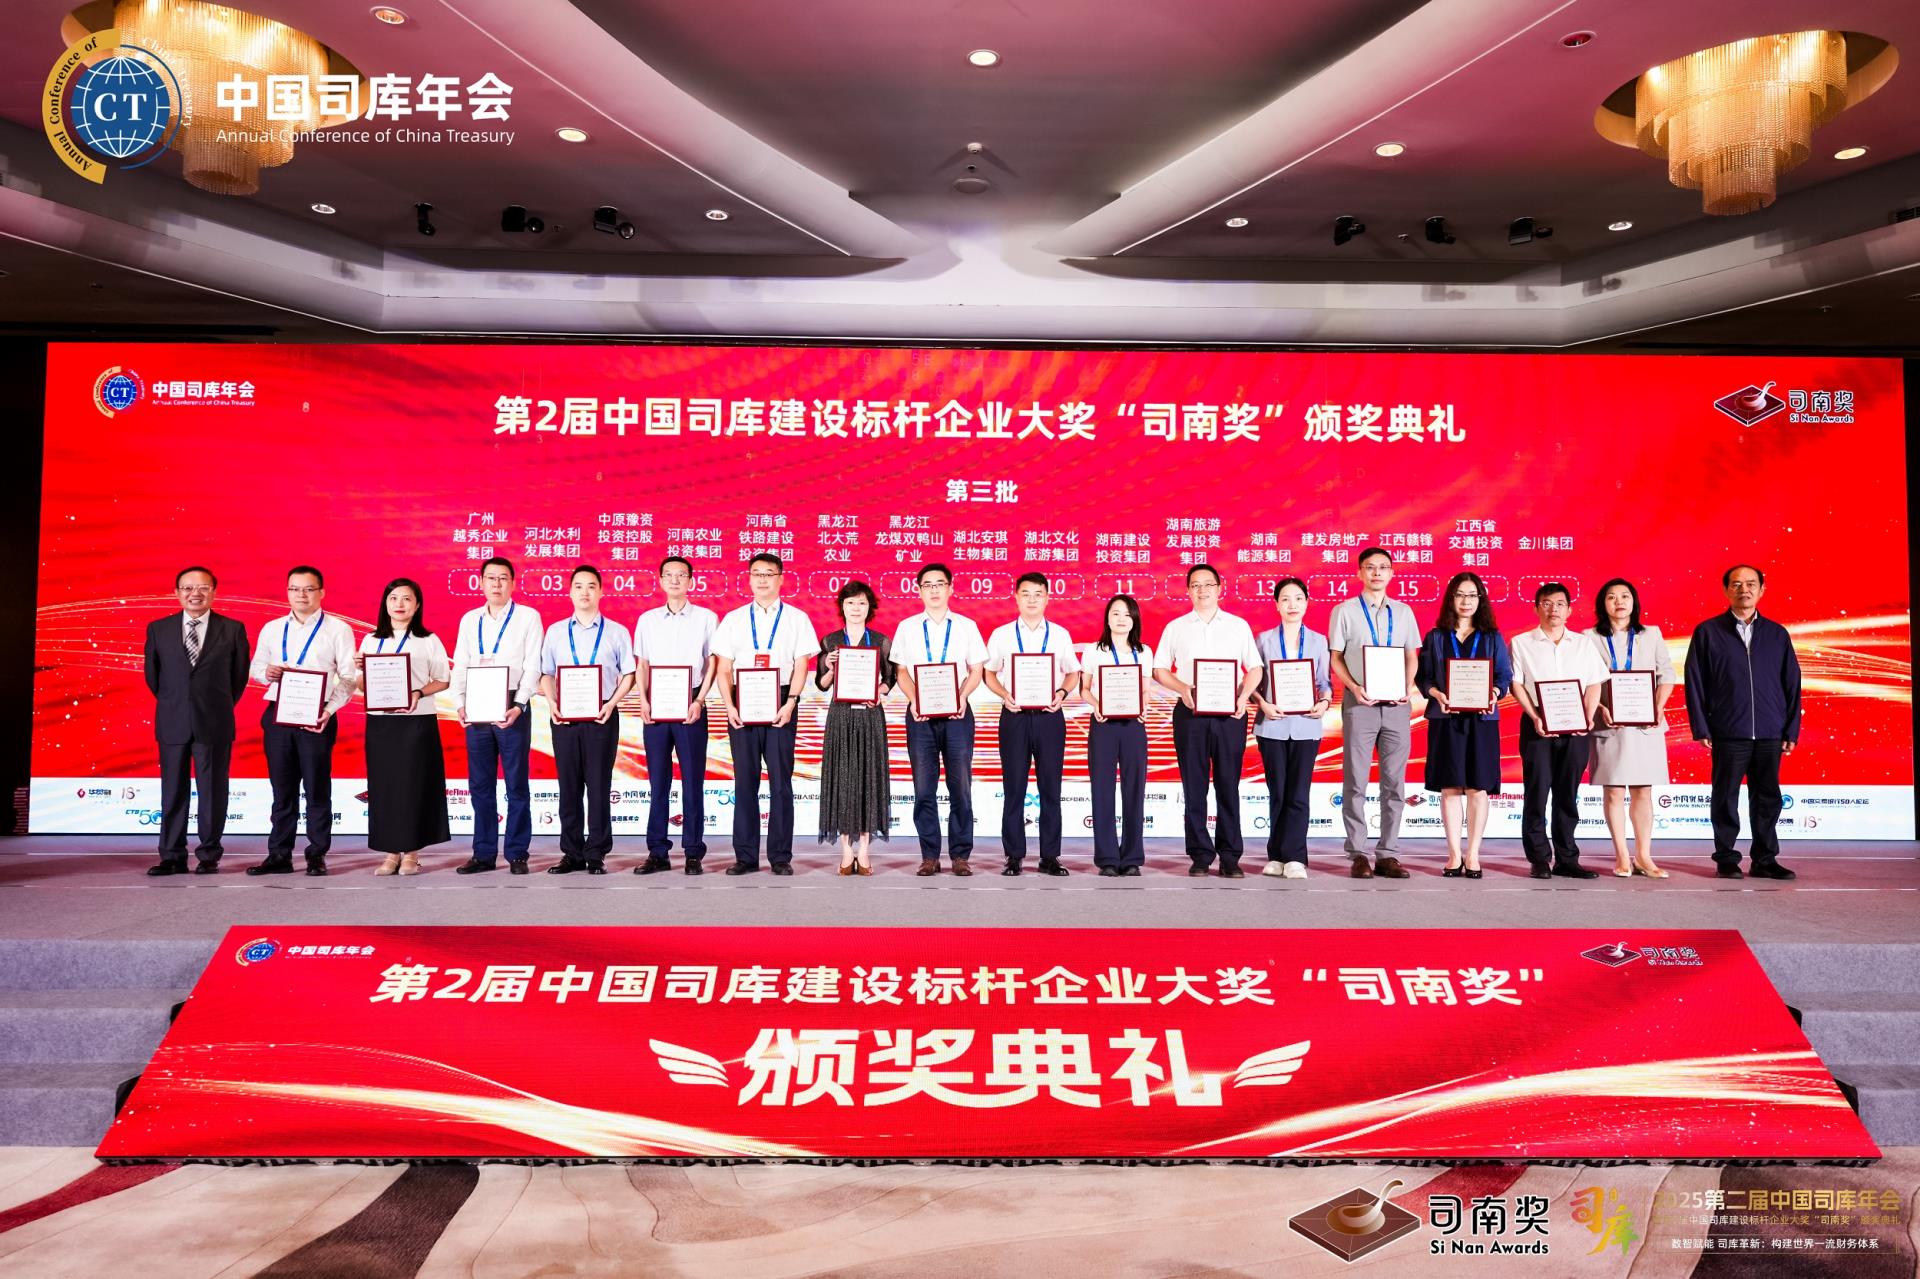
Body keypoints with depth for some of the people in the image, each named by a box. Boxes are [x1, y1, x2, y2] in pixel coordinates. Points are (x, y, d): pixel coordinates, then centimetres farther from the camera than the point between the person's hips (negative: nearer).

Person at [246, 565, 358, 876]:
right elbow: (255, 667, 19)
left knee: (317, 789, 1)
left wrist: (330, 710, -16)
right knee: (282, 789, 8)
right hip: (278, 715, 4)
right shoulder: (271, 630, 14)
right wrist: (266, 672, -6)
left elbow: (348, 678, -2)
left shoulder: (338, 630, 2)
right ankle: (279, 855, 15)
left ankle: (317, 856, 8)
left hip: (317, 718, -3)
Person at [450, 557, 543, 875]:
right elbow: (460, 666, 12)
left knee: (516, 783, 1)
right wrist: (460, 704, -3)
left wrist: (519, 705, -17)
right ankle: (483, 854, 14)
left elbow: (533, 667, -5)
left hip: (513, 708, -4)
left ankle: (517, 854, 7)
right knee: (480, 784, 7)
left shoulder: (528, 617, 2)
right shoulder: (469, 620, 14)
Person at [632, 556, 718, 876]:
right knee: (658, 782, 5)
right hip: (655, 707, 2)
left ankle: (693, 853, 6)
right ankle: (657, 852, 10)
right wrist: (643, 701, -1)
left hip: (690, 706, -2)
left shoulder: (706, 618, 4)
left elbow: (712, 663, 3)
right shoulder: (647, 619, 12)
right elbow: (642, 664, 12)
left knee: (692, 781, 0)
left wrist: (699, 701, -8)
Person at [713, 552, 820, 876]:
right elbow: (723, 669, 8)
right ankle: (745, 856, 9)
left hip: (780, 706, -1)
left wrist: (790, 703, -11)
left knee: (780, 780, 0)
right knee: (745, 781, 3)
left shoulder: (797, 619, 7)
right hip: (742, 706, 2)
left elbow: (801, 666, 1)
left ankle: (780, 856, 6)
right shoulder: (733, 619, 12)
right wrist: (728, 706, -5)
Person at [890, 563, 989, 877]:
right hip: (920, 713, 1)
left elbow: (976, 669, 6)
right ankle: (929, 856, 8)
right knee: (924, 788, 2)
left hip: (957, 712, 0)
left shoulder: (966, 626, 8)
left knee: (960, 786, 0)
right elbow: (901, 671, 8)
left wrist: (962, 696, -12)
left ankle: (960, 856, 6)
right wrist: (914, 699, -9)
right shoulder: (907, 627, 10)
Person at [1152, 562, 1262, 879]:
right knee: (1194, 786, 1)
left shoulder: (1238, 625, 11)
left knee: (1228, 785, 0)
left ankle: (1230, 857, 4)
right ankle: (1200, 856, 7)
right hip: (1190, 711, 0)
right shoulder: (1175, 628, 10)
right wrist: (1182, 688, -9)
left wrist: (1243, 695, -9)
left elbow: (1255, 668, 8)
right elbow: (1159, 669, 8)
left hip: (1230, 712, 0)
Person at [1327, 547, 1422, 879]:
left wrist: (1407, 687, -5)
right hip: (1359, 703, -3)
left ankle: (1388, 854, 11)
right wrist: (1354, 687, -14)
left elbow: (1412, 656, 13)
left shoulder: (1403, 612, 13)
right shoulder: (1344, 611, 4)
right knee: (1355, 782, -1)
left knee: (1394, 783, 4)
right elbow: (1336, 658, 1)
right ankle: (1357, 854, 5)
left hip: (1396, 705, 3)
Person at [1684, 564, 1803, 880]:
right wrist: (1701, 728, -5)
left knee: (1767, 798, 7)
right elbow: (1694, 682, 1)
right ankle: (1726, 859, 12)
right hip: (1728, 734, -2)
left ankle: (1765, 859, 16)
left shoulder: (1777, 633, 10)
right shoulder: (1707, 632, 3)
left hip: (1770, 734, 2)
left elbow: (1792, 684, 10)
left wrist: (1791, 730, 4)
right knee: (1726, 798, 3)